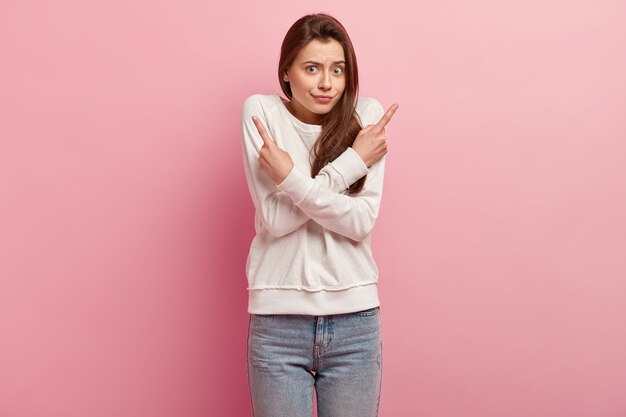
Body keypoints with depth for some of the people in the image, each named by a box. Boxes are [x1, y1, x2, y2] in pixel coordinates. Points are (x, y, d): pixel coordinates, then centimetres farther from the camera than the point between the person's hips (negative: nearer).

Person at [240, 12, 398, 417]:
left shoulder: (367, 114, -1)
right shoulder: (260, 111, -3)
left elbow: (362, 221, -10)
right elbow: (274, 219, -12)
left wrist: (292, 179, -20)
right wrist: (352, 162, -14)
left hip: (355, 318, 1)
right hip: (279, 320, -1)